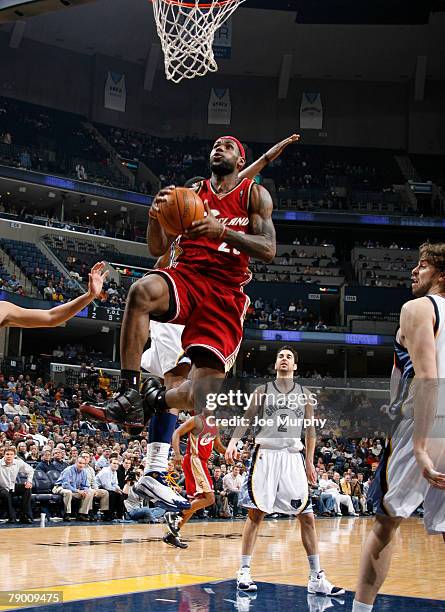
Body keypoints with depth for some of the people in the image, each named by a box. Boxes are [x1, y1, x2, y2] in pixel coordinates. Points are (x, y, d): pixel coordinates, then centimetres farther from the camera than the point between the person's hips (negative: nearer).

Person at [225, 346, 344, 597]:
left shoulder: (305, 395, 11)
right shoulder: (263, 391, 6)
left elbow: (310, 430, 15)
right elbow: (246, 419, 4)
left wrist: (310, 461, 12)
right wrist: (234, 441, -12)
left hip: (293, 457, 2)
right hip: (266, 455, -2)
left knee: (307, 517, -1)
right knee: (256, 514, -2)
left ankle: (317, 577, 5)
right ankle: (244, 571, 8)